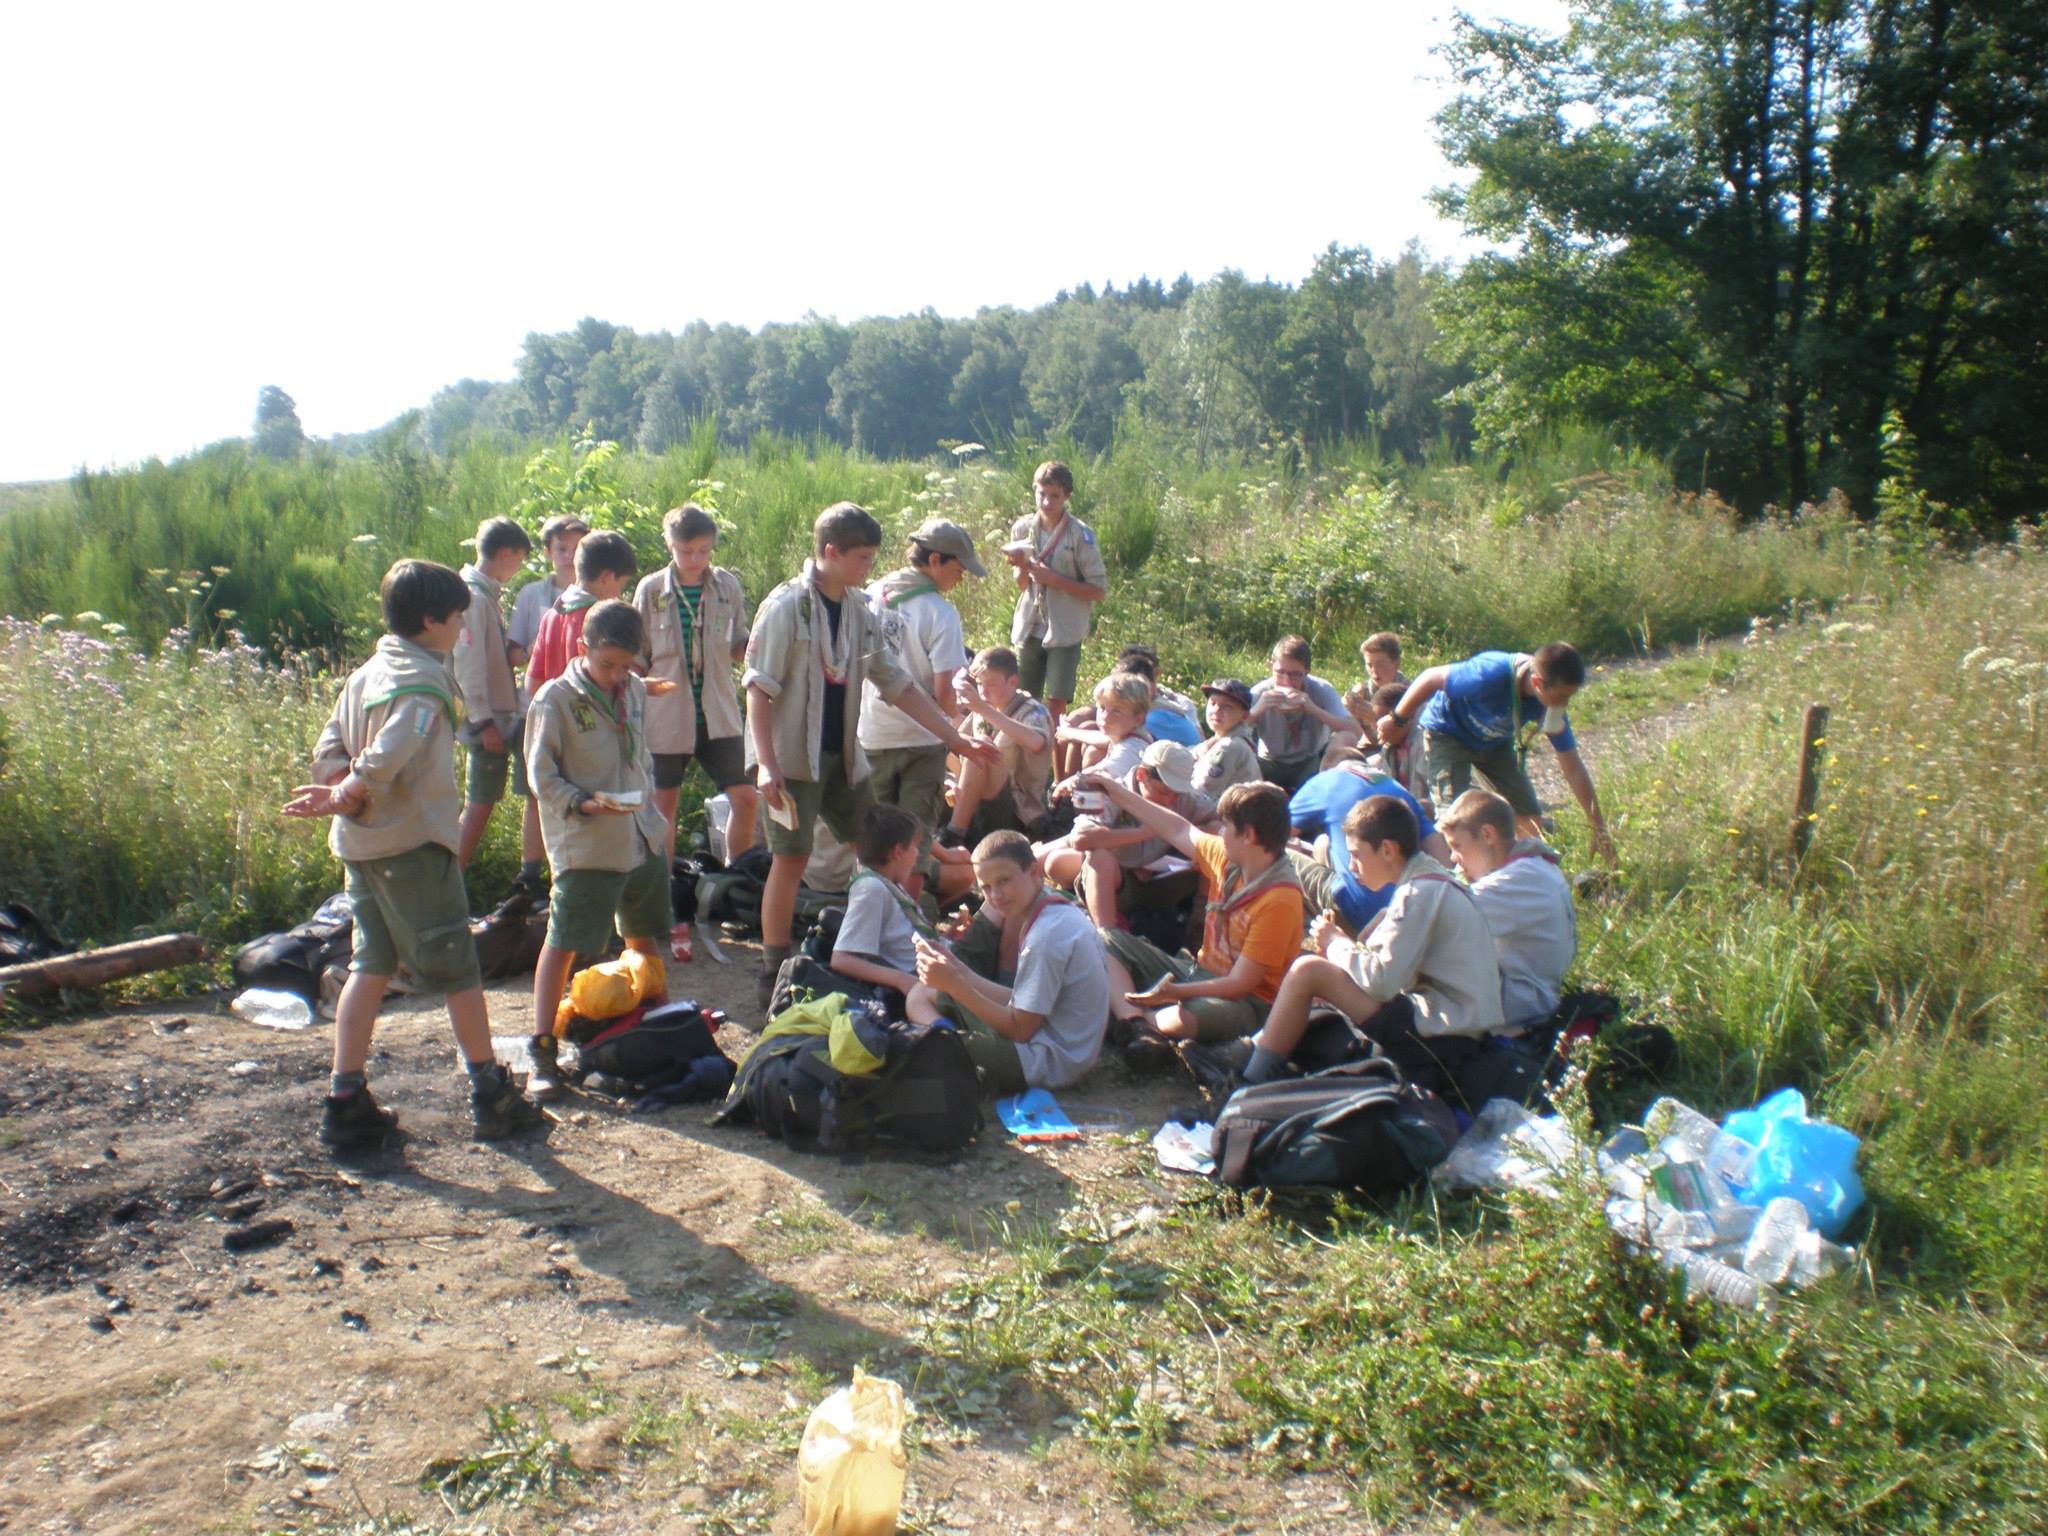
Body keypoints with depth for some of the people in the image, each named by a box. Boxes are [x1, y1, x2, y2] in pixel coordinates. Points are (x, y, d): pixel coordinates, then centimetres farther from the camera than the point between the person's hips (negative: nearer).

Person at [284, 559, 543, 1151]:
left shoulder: (365, 673, 12)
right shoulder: (423, 682, -15)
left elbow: (329, 750, 7)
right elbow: (386, 760, -26)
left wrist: (343, 791, -6)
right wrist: (343, 797, -12)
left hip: (361, 845, 9)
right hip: (413, 843, -8)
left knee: (370, 966, 13)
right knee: (458, 969, 3)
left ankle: (346, 1103, 13)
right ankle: (490, 1096, 13)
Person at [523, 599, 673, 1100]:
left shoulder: (635, 690, 8)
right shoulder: (555, 700, -11)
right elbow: (542, 776, -10)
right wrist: (585, 803, -24)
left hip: (643, 839, 6)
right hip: (585, 847, -6)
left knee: (645, 937, 18)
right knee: (564, 944, -6)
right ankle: (542, 1052, 1)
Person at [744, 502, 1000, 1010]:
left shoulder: (859, 611, 7)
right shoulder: (786, 606, -12)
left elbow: (897, 684, 10)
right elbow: (759, 688, -15)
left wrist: (956, 738, 7)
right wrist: (766, 764, -23)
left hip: (842, 754, 7)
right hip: (793, 755, -7)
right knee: (792, 857, -4)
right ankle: (774, 976, 8)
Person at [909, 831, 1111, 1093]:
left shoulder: (1047, 935, -23)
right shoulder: (1060, 912, 7)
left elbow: (1020, 1029, -19)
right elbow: (1020, 1001, 7)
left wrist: (956, 985, -21)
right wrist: (956, 969, -1)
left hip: (1049, 1061, -11)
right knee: (921, 997, 10)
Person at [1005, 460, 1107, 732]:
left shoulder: (1080, 535, -7)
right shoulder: (1023, 529, 5)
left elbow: (1099, 590, -8)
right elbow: (1022, 585, 11)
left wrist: (1053, 578, -15)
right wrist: (1021, 566, -11)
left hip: (1064, 631, -4)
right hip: (1029, 628, 4)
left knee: (1055, 706, -7)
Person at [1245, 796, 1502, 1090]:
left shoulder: (1421, 892, -15)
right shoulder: (1433, 882, 15)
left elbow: (1382, 982, -21)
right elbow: (1396, 970, 17)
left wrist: (1335, 943, -5)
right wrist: (1341, 945, 5)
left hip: (1441, 1040, -11)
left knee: (1307, 971, -14)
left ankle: (1250, 1084, -6)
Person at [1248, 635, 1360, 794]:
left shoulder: (1321, 690, -16)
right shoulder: (1261, 693, -14)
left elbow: (1354, 732, -28)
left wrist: (1313, 708, -37)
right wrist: (1256, 710, -36)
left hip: (1311, 762, 0)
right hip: (1271, 764, 0)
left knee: (1346, 739, -28)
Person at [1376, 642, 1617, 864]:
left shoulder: (1553, 706, -21)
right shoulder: (1492, 675, -40)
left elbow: (1573, 768, -13)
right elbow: (1430, 679, -26)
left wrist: (1599, 828, -12)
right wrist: (1397, 721, -15)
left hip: (1495, 741, 6)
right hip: (1447, 733, -6)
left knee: (1530, 818, 2)